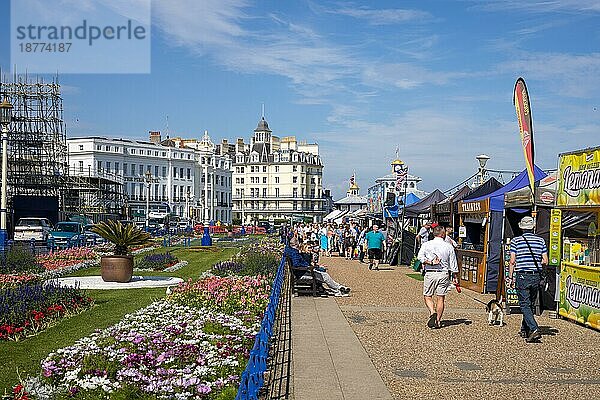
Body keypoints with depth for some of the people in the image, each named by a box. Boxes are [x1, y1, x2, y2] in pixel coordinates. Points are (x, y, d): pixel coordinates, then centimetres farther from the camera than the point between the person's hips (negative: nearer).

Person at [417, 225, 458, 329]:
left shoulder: (426, 244, 3)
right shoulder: (449, 246, 5)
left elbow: (420, 257, -13)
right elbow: (453, 264, 8)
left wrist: (430, 262, -11)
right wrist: (454, 277, 16)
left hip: (430, 273, -1)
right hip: (444, 274, 1)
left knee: (427, 296, 10)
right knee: (441, 298, 7)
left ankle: (432, 312, -14)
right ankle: (438, 321, 8)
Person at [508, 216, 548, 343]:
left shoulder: (516, 241, -3)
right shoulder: (540, 241, 5)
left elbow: (512, 261, -6)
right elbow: (545, 261, 2)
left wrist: (510, 277, 1)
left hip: (522, 276, -4)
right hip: (536, 276, 4)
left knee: (525, 305, -3)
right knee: (531, 304, 16)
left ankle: (534, 330, -19)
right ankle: (525, 330, 27)